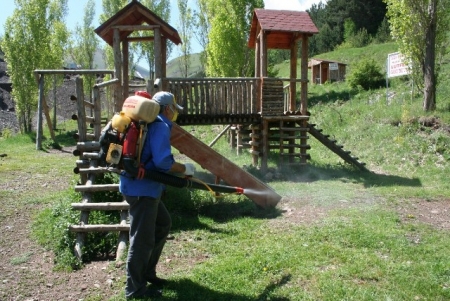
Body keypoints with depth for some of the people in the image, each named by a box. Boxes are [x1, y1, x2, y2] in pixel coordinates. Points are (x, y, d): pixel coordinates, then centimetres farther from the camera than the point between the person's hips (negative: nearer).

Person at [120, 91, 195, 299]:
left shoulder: (149, 123, 17)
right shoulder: (160, 126, -14)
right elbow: (163, 162, -23)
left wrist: (179, 171, 19)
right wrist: (185, 169, -7)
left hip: (142, 187, 11)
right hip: (142, 189, -11)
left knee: (163, 224, 22)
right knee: (143, 239, -1)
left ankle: (147, 273, 30)